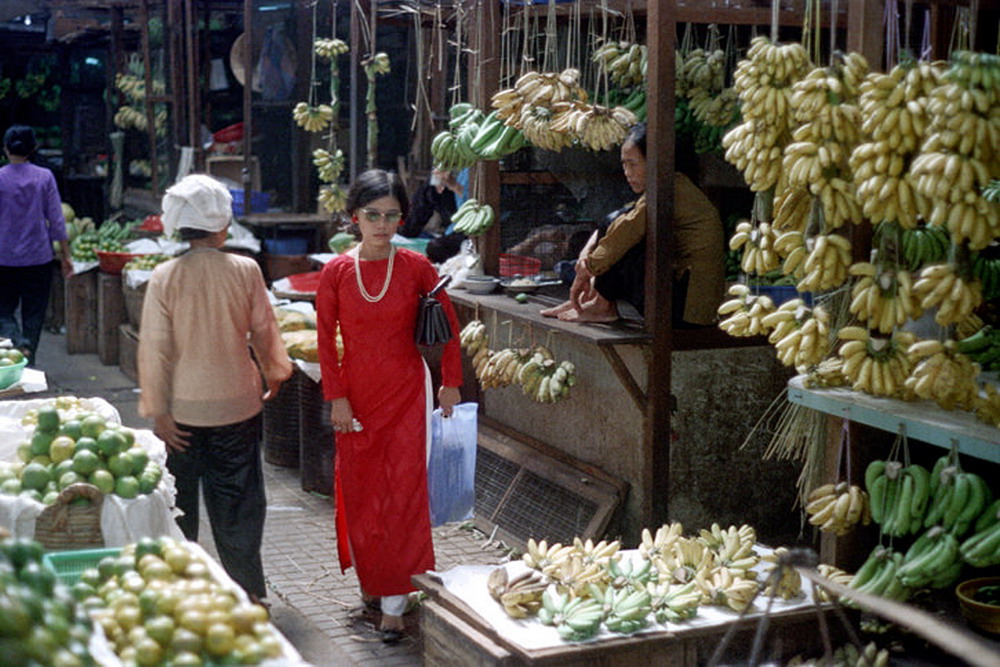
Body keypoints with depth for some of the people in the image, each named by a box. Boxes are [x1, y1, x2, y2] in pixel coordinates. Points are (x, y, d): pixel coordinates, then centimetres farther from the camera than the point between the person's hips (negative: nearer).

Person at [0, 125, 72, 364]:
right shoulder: (45, 177, -3)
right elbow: (57, 219, -1)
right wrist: (65, 254, 6)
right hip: (39, 257, 1)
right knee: (34, 315, 10)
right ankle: (28, 365, 12)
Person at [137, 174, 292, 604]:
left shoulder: (165, 277, -11)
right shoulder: (245, 270, -10)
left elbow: (155, 349, -9)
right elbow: (264, 331, 1)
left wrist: (158, 411, -2)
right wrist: (273, 374, 19)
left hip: (183, 407, 0)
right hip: (237, 402, 1)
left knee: (179, 501, 14)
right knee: (237, 498, 11)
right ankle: (247, 587, 15)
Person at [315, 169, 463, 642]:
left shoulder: (416, 267, -5)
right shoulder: (336, 272, -4)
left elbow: (448, 325, 4)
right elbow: (326, 341, -1)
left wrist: (450, 383, 4)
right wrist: (336, 398, -5)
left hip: (405, 393, -1)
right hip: (356, 394, 1)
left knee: (403, 492, -3)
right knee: (359, 491, 10)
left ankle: (394, 604, 2)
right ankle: (370, 580, 31)